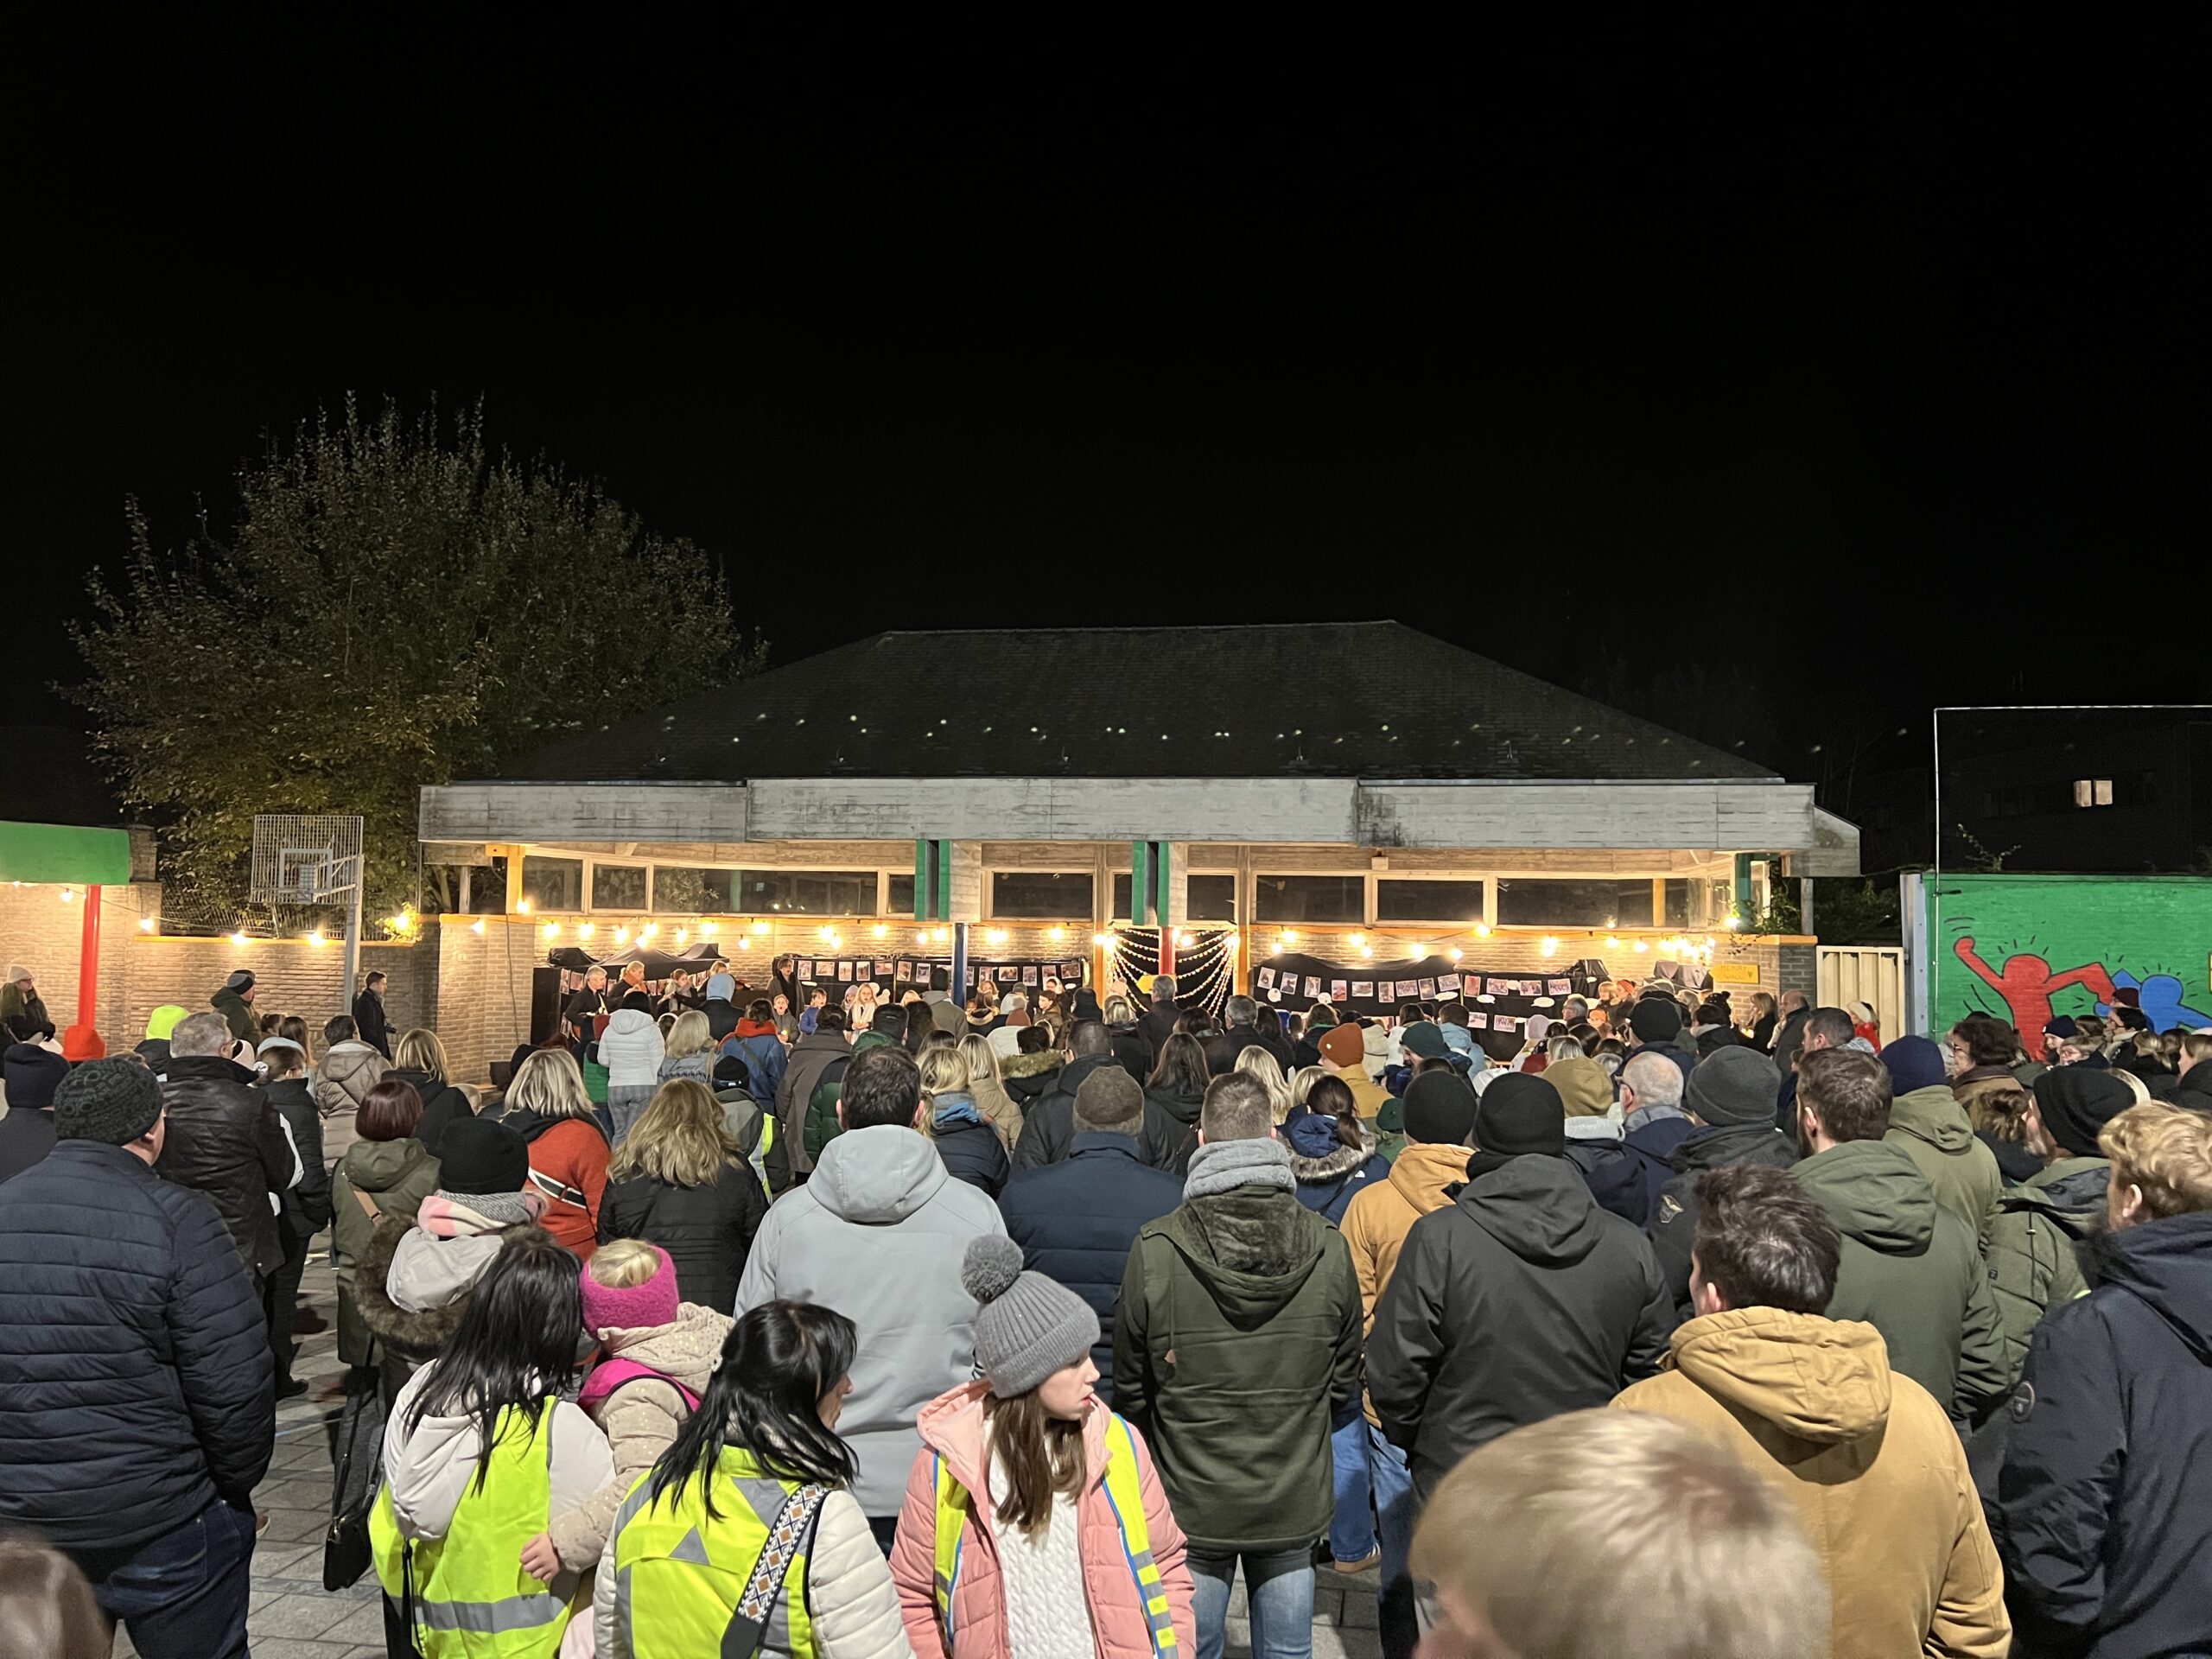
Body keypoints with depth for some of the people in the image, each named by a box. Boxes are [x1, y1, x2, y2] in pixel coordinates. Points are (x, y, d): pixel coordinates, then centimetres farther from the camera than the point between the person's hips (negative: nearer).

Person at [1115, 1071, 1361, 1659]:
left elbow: (1131, 1387, -4)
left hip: (1190, 1501, -1)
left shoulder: (1153, 1250, -17)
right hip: (1294, 1499, 2)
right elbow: (1344, 1385, 2)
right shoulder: (1328, 1247, -11)